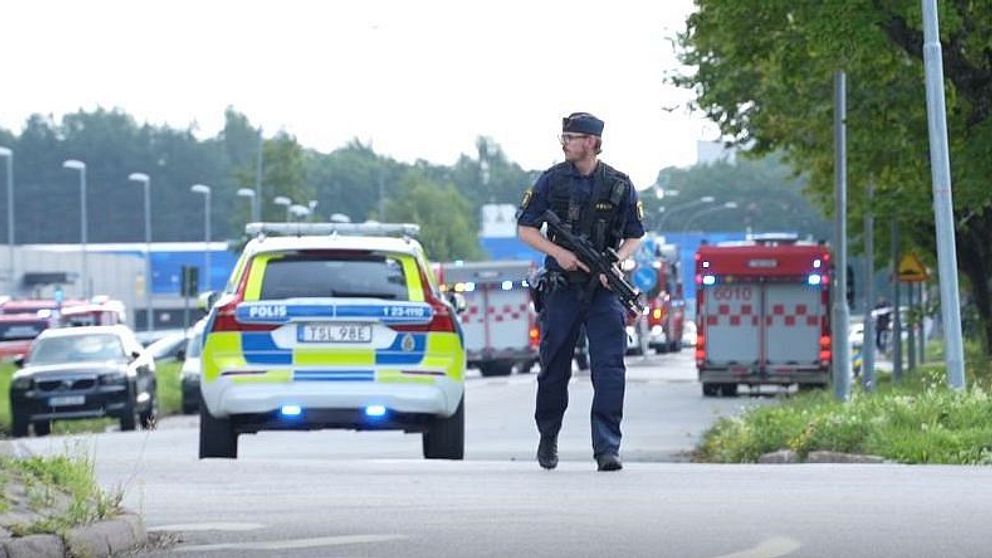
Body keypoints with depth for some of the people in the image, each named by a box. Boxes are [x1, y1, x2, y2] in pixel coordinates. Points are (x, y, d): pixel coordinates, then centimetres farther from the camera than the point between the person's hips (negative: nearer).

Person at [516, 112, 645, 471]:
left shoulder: (619, 185, 2)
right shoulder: (552, 181, 1)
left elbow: (635, 235, 11)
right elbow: (525, 228, 4)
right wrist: (558, 252, -12)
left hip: (604, 291, 0)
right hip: (562, 289, 1)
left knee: (609, 369, -11)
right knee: (554, 370, 7)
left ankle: (607, 449, -12)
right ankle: (548, 438, 28)